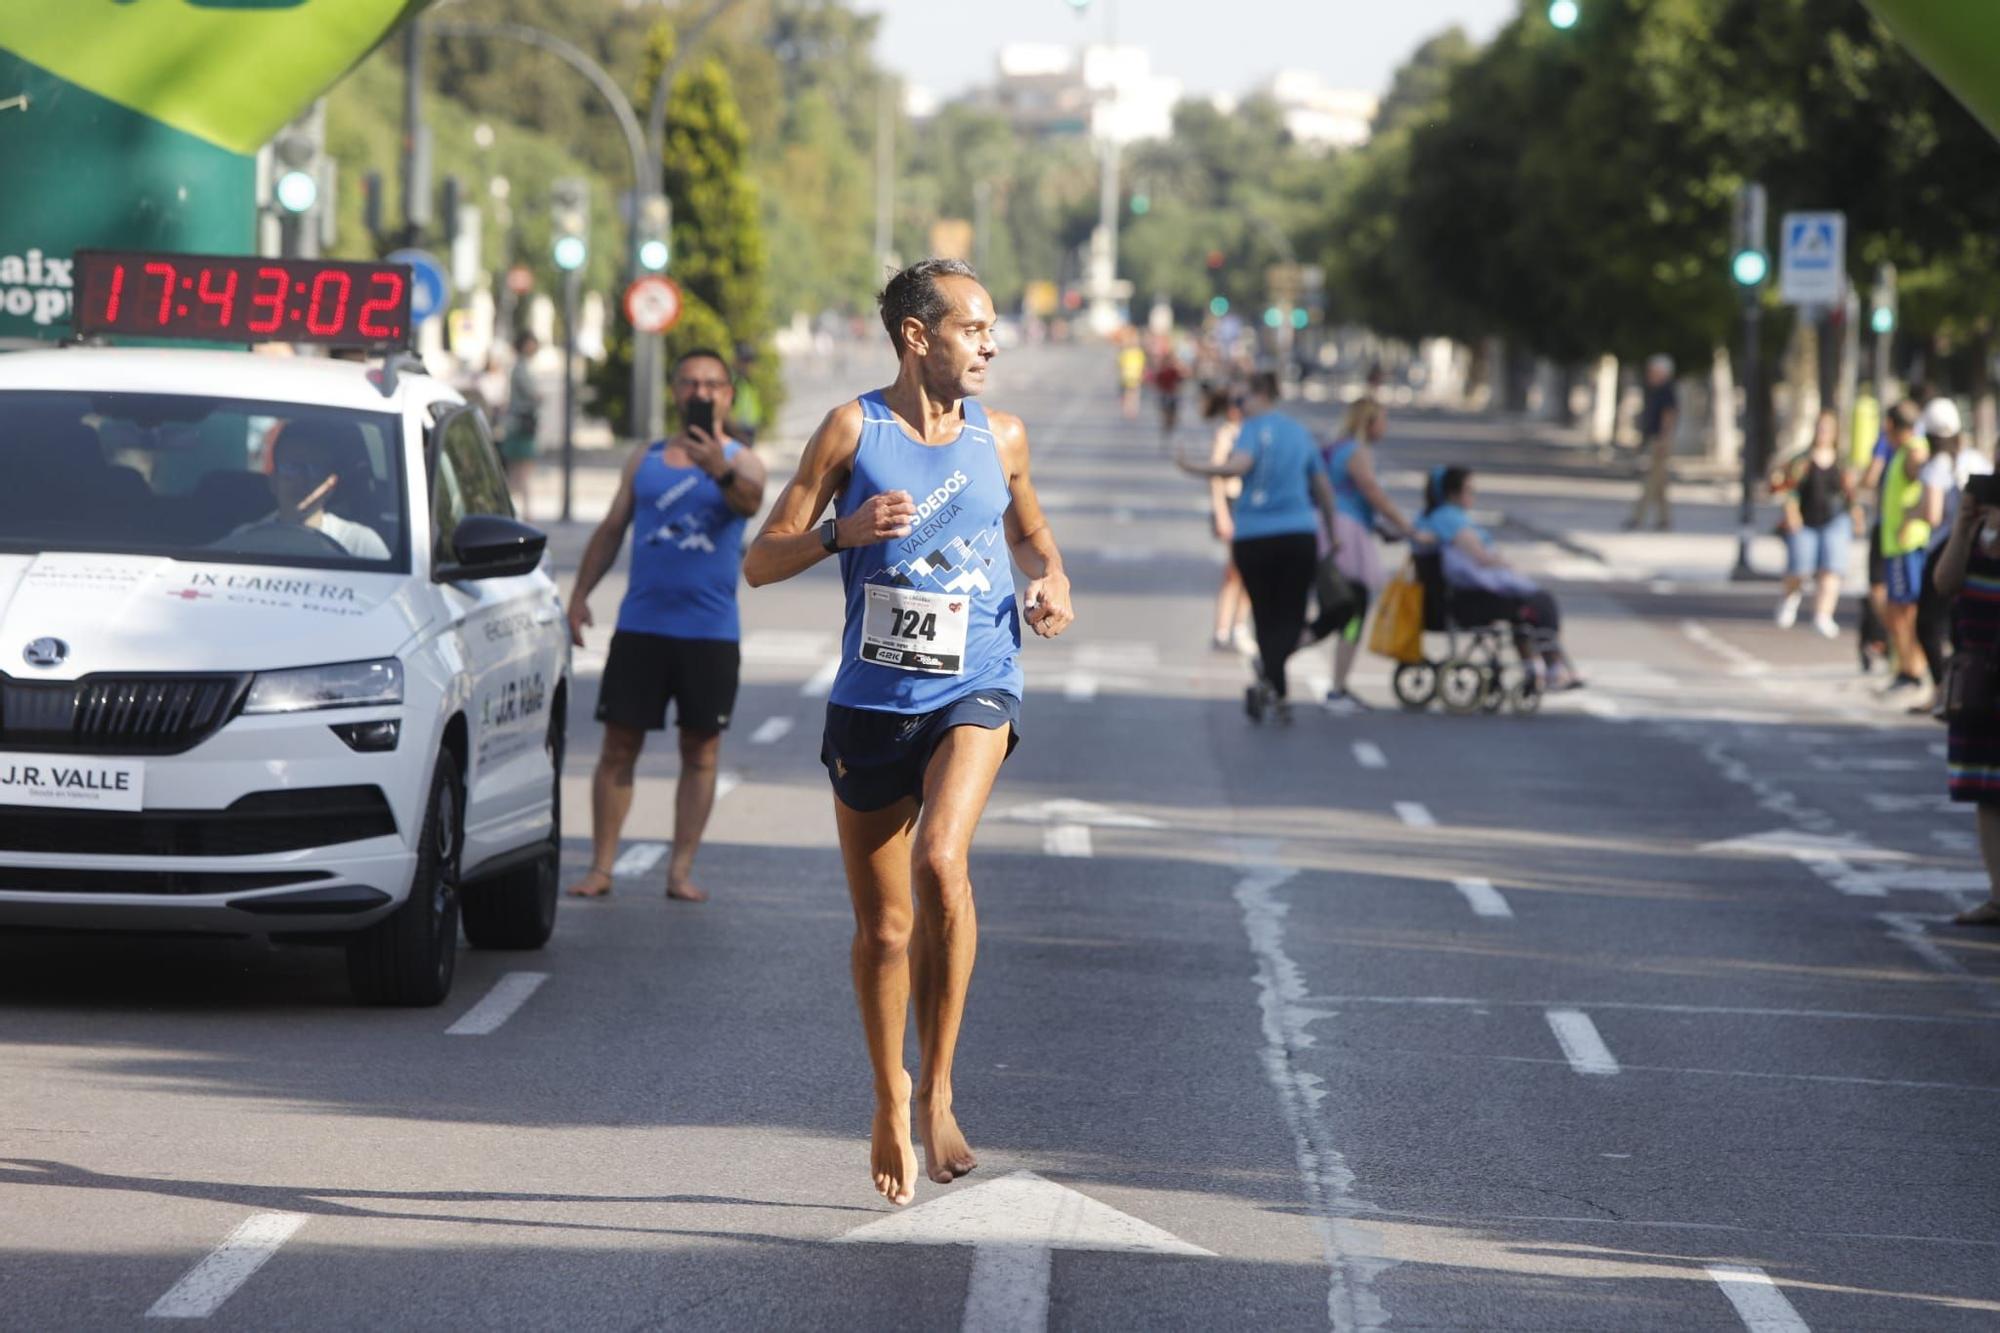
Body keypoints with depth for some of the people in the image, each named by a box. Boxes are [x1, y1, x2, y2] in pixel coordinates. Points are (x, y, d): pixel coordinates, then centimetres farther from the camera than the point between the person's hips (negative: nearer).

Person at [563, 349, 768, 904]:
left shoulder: (741, 461, 2)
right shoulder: (645, 460, 12)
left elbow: (751, 501, -21)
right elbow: (611, 530, 17)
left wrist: (721, 470, -41)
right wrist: (579, 595, 9)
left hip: (711, 632, -2)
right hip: (641, 625, 2)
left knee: (701, 750, 1)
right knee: (619, 745, 0)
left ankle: (681, 870, 6)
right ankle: (601, 867, 3)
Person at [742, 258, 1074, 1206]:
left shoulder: (1000, 436, 5)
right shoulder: (851, 431, -3)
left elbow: (1028, 529, 26)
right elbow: (759, 564, -3)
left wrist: (1052, 581, 4)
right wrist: (842, 532, -21)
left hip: (974, 690, 0)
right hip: (870, 701, 0)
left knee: (940, 860, -28)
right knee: (881, 924, 8)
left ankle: (938, 1091, -17)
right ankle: (889, 1099, 32)